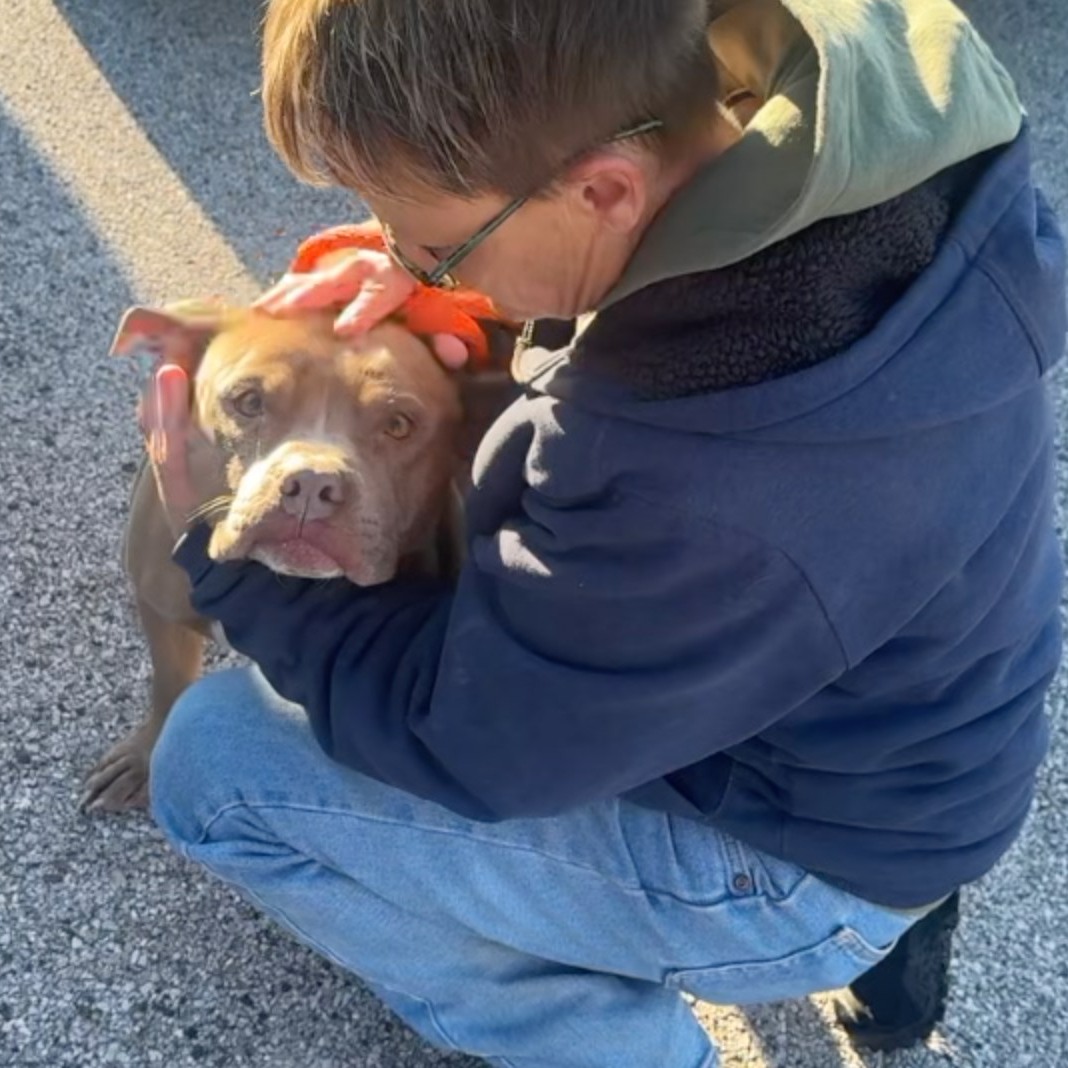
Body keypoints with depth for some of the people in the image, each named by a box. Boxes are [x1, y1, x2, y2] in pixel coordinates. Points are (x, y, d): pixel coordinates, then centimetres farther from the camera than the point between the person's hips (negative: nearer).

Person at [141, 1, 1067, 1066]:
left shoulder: (702, 489, -42)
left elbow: (454, 734, -23)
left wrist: (218, 546, -10)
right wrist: (427, 274, -11)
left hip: (798, 859, -7)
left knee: (215, 763, -9)